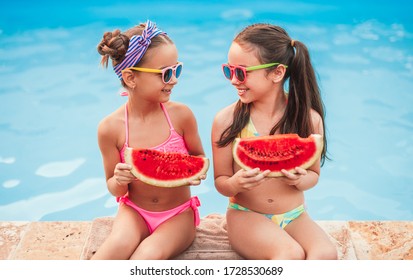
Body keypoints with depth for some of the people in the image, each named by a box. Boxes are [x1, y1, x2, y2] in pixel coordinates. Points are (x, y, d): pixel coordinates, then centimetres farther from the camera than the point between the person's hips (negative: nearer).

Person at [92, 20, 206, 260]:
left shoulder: (181, 114, -13)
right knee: (118, 246, -31)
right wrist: (120, 181, -26)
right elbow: (116, 189, -3)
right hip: (135, 210, 0)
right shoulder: (110, 128, -13)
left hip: (178, 213, 0)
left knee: (150, 254, -28)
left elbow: (198, 156, 4)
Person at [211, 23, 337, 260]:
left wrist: (300, 180, -18)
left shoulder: (308, 118, -6)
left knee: (325, 254, -27)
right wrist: (236, 184, -27)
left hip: (294, 215, 2)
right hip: (246, 214, -2)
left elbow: (314, 174, 6)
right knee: (291, 253, -30)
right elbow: (220, 180, -3)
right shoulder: (227, 120, -10)